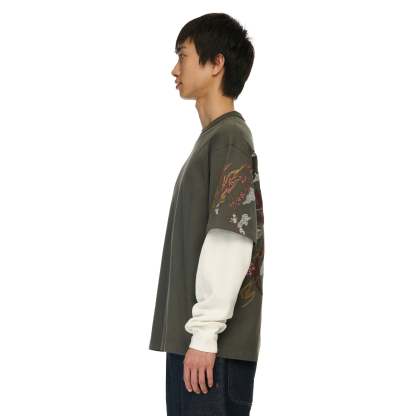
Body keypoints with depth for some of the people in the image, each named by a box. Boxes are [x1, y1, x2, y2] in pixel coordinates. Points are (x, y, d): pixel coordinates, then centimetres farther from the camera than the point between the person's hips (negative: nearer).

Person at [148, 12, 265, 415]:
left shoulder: (229, 138, -9)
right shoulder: (213, 139, 19)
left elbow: (230, 240, -17)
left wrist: (205, 333, -19)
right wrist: (198, 332, 18)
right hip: (192, 337, 9)